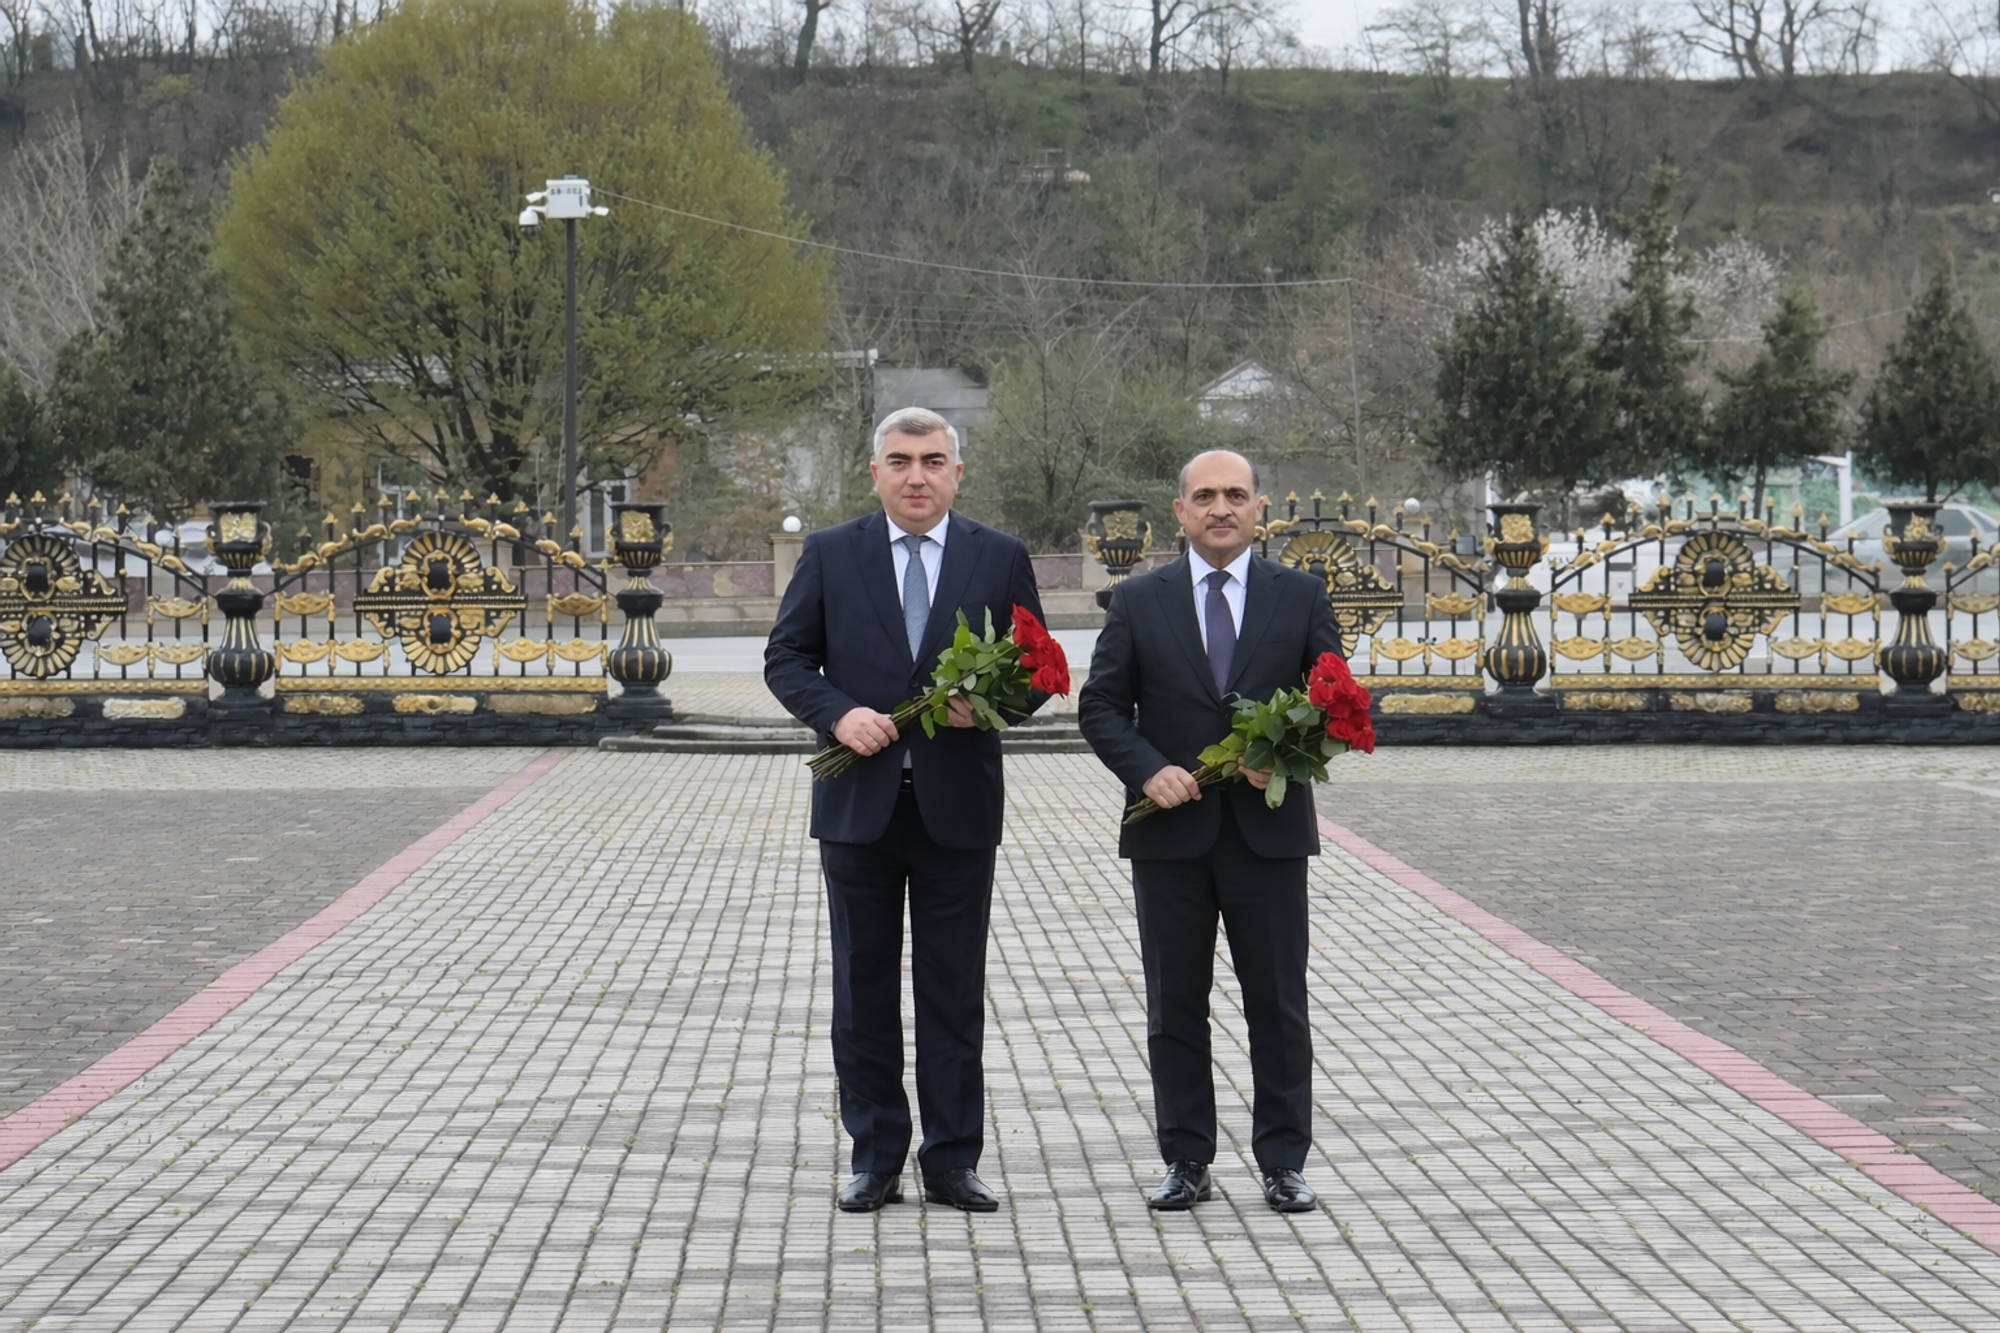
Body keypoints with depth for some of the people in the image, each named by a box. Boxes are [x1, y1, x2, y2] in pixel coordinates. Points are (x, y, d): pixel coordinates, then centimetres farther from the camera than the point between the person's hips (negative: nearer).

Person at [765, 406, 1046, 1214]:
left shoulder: (1000, 558, 4)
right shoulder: (830, 555, 4)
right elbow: (786, 659, 3)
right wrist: (837, 714, -14)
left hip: (958, 804, 0)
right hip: (858, 802, 0)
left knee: (955, 990, 5)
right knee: (864, 989, 7)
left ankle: (952, 1161, 14)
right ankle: (875, 1159, 16)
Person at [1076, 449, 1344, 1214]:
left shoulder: (1301, 597, 6)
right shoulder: (1139, 601, 6)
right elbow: (1101, 706, 3)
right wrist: (1148, 769, -13)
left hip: (1269, 828, 0)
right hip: (1171, 831, 1)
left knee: (1279, 1005, 3)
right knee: (1174, 1006, 5)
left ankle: (1283, 1163, 11)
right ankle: (1186, 1163, 14)